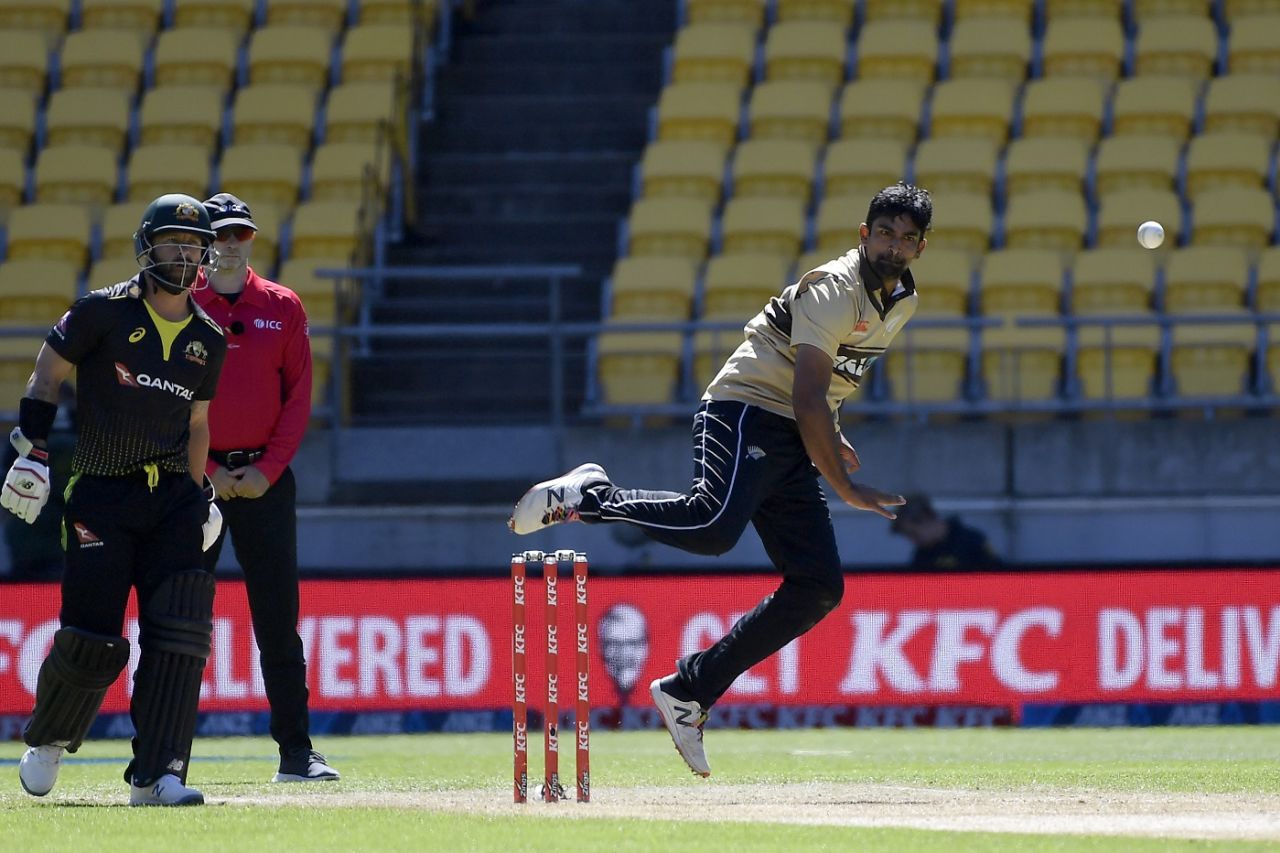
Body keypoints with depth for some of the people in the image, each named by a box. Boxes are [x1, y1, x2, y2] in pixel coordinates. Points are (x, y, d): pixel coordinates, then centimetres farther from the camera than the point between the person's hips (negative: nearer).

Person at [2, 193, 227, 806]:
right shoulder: (104, 312, -2)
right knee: (91, 640, -8)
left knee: (179, 634, -12)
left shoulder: (208, 340, 12)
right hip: (101, 495, -4)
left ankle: (156, 776, -11)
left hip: (173, 496, 4)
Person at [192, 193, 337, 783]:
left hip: (266, 482, 1)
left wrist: (268, 469, -6)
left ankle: (296, 752, 1)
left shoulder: (283, 307, 8)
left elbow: (298, 396, 5)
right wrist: (204, 469, -10)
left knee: (278, 620, -1)